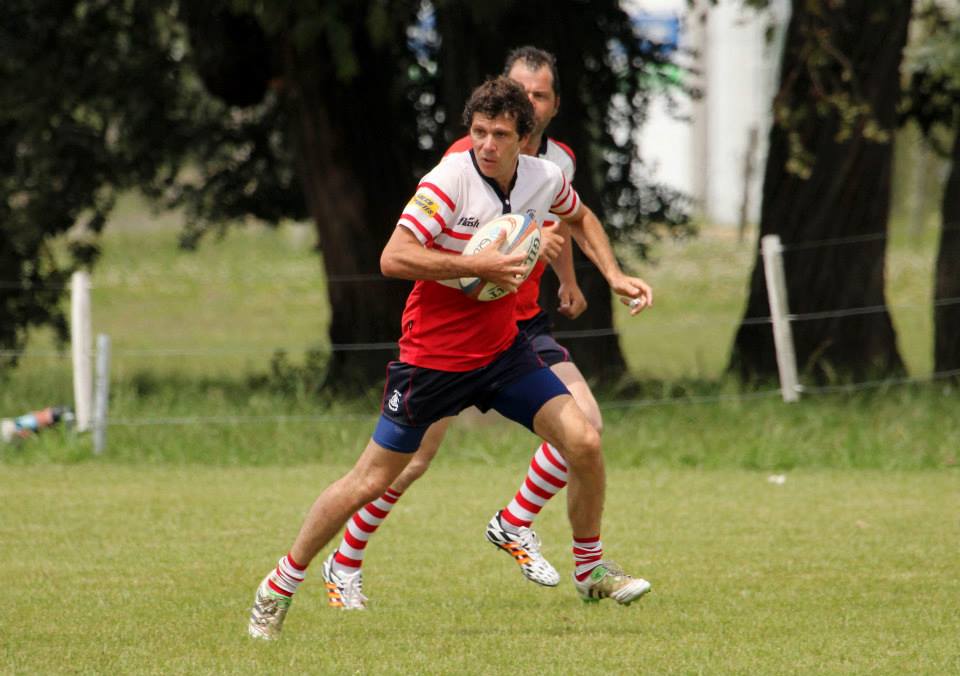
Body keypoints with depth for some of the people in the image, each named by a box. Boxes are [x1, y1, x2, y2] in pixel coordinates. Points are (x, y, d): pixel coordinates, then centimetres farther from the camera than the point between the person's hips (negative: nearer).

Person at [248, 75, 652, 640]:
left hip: (502, 349, 5)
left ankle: (591, 569, 13)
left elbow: (579, 217, 22)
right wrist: (477, 266, -31)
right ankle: (280, 587, 16)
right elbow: (394, 258, -28)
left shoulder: (546, 179, -4)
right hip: (432, 354, -5)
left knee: (584, 442, -10)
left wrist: (613, 275, 12)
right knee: (369, 483, 0)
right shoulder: (451, 179, -21)